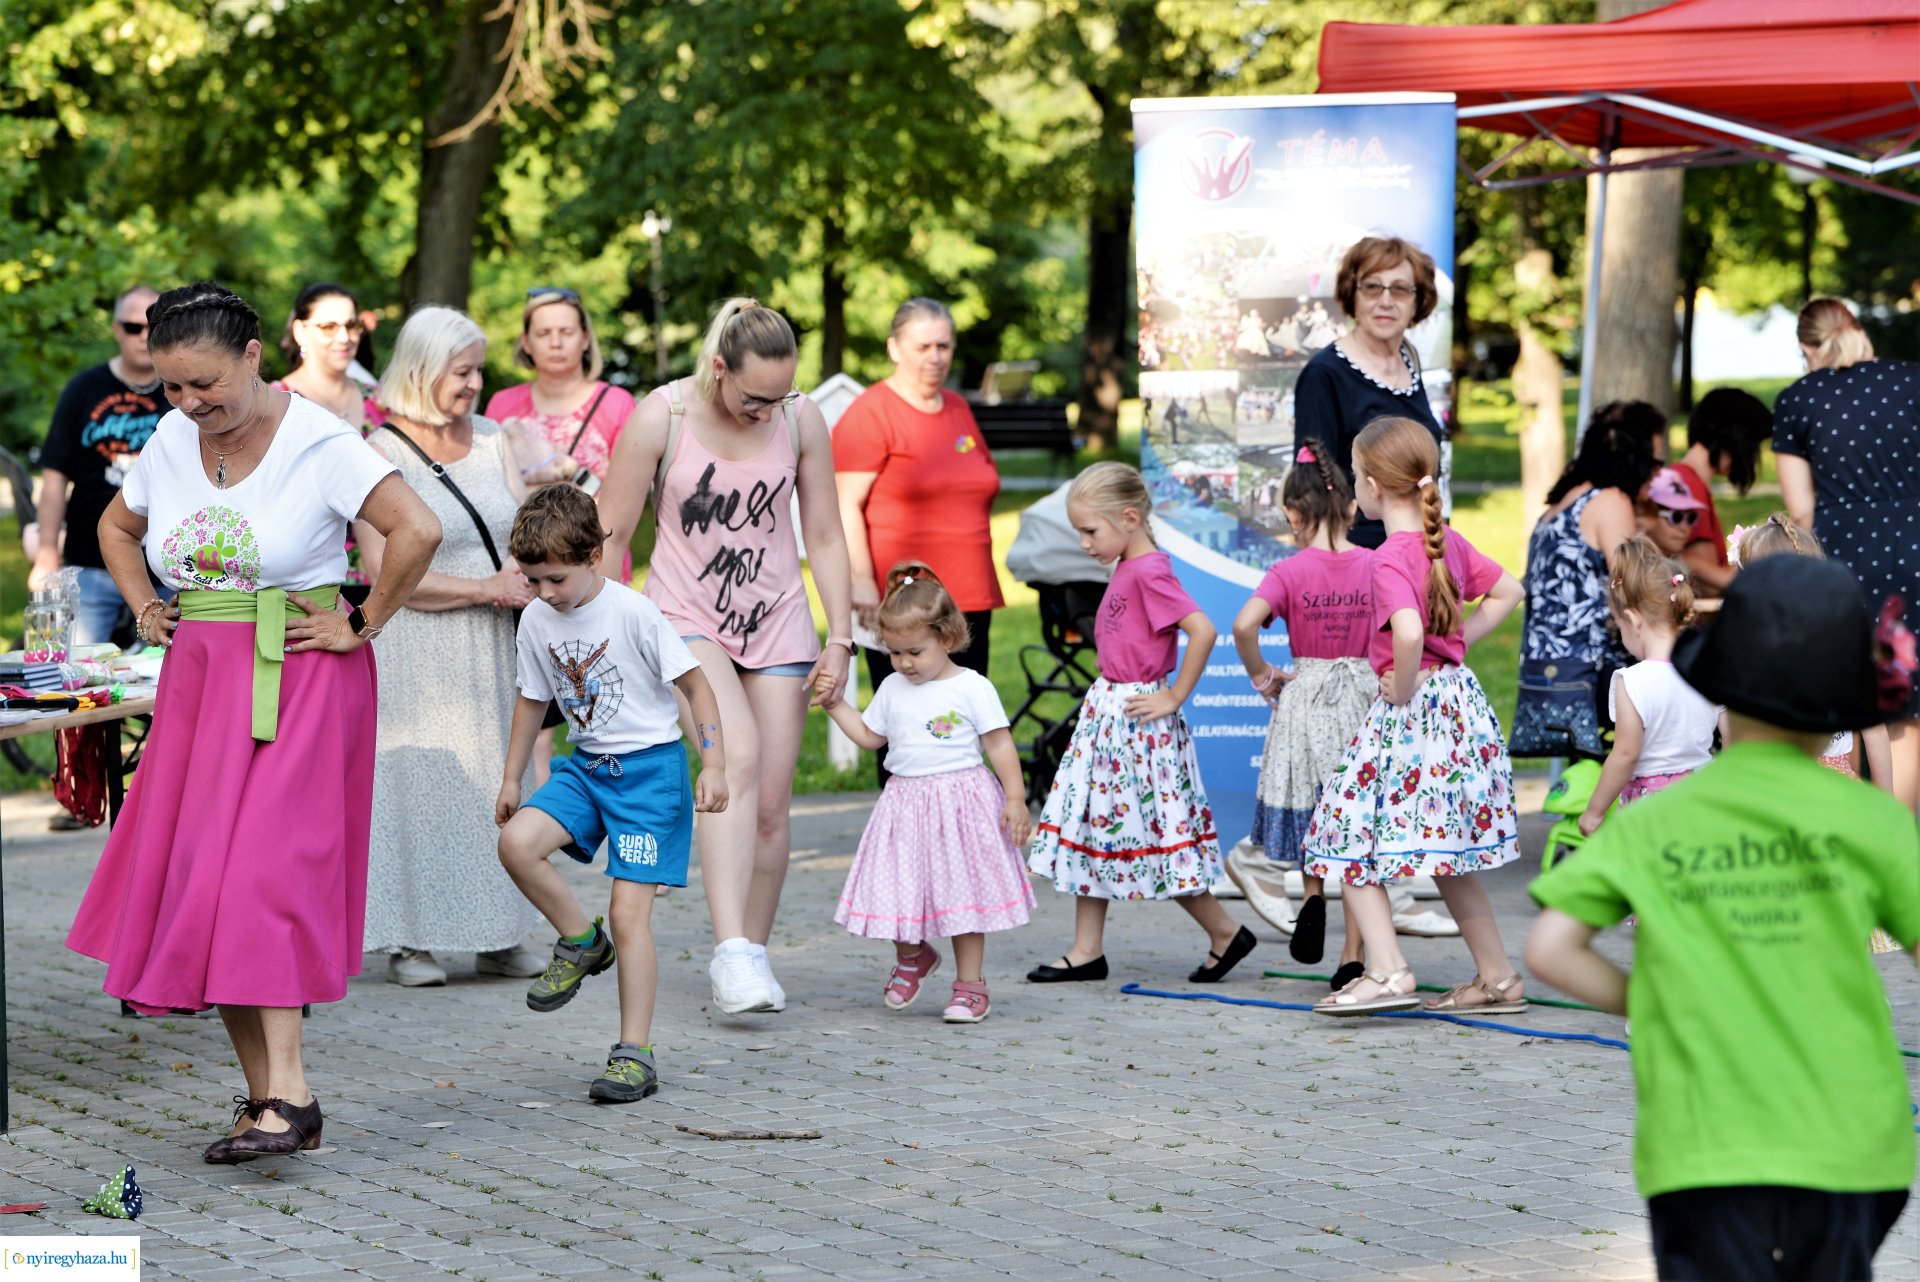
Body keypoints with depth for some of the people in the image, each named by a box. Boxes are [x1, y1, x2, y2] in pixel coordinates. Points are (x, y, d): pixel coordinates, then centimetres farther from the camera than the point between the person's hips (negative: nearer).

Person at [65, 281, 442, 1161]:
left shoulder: (317, 442, -12)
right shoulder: (171, 443, 7)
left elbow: (418, 530, -21)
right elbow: (117, 527, 27)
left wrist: (361, 627, -15)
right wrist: (142, 609, 12)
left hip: (298, 685, -7)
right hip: (199, 684, 7)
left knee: (263, 874, -17)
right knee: (194, 881, 2)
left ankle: (289, 1093, -19)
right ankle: (262, 1094, 7)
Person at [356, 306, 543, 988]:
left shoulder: (492, 439, 10)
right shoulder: (382, 454, -8)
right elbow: (386, 572, -14)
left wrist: (517, 576, -10)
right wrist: (484, 588, -13)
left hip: (492, 648, 5)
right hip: (418, 653, -5)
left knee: (496, 781, 7)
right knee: (420, 784, -4)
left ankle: (498, 937, 13)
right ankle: (409, 940, 2)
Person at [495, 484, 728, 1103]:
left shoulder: (633, 613, -16)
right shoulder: (536, 621, 1)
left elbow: (696, 685, -11)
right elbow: (533, 701, 15)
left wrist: (714, 765, -18)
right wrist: (511, 780, 18)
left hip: (649, 767, -6)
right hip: (585, 765, 6)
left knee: (629, 912, -10)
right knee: (516, 843, -22)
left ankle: (635, 1054, -1)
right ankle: (580, 942, 4)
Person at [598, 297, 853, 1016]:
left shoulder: (802, 420, -3)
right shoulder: (661, 417, -13)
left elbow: (824, 537, 6)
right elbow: (612, 533, -6)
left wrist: (840, 640, 2)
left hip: (776, 621, 4)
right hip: (686, 617, -4)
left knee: (771, 803, -1)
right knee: (736, 755, -28)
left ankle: (753, 952, 15)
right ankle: (731, 952, -35)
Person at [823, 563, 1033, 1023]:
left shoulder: (972, 688, -7)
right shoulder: (893, 689, 8)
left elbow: (1000, 745, -6)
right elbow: (869, 735, 19)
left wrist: (1015, 798, -11)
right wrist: (836, 704, 11)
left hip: (960, 802, -4)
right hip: (906, 803, 4)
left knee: (963, 895, 1)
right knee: (899, 888, 4)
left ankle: (969, 985, 11)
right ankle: (912, 956, 33)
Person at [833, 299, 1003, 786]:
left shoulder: (958, 409, 16)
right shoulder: (871, 413, -6)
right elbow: (845, 506, -12)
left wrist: (981, 588, 21)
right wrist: (862, 582, -20)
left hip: (968, 598, 7)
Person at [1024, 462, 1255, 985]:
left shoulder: (1150, 571, -18)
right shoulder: (1125, 569, 10)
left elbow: (1202, 631, -27)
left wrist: (1175, 697, -19)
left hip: (1137, 719, -10)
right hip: (1105, 713, 10)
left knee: (1155, 835, -3)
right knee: (1087, 824, 10)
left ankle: (1226, 933, 11)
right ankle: (1087, 951, 15)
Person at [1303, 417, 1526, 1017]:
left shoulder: (1390, 559, -18)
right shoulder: (1449, 542, 8)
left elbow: (1409, 632, -36)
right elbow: (1508, 592, 22)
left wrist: (1405, 687, -19)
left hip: (1412, 711, -9)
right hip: (1457, 699, 9)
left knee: (1351, 838, -2)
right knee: (1450, 858, 17)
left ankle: (1388, 972, -12)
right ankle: (1498, 978, 21)